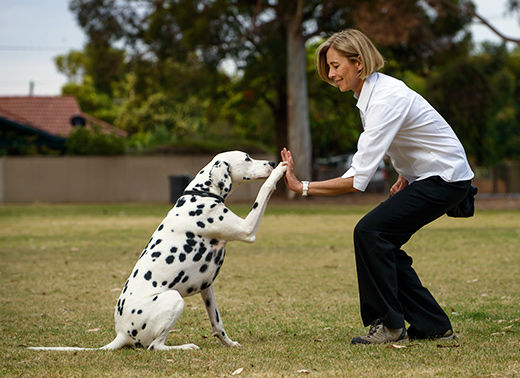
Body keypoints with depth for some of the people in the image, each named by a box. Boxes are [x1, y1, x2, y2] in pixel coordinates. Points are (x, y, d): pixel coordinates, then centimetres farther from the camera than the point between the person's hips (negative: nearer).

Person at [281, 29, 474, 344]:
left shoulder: (386, 99, -26)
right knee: (381, 243, 4)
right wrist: (405, 177, 7)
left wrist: (303, 187, -28)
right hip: (426, 176, 10)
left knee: (370, 232, -17)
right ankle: (433, 326, 9)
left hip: (446, 178, -10)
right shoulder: (372, 91, 5)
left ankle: (388, 325, -8)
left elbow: (358, 179, -31)